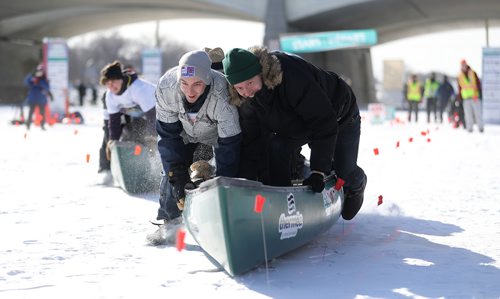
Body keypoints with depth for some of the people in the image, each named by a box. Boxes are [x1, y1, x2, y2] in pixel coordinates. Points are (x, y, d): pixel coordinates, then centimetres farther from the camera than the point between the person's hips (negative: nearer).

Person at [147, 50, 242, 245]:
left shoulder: (222, 95, -43)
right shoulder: (166, 88, -35)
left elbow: (229, 145, -34)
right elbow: (168, 134, -24)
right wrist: (178, 177, -30)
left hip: (219, 131, -2)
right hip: (183, 130, 2)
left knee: (228, 171, -14)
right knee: (172, 173, -7)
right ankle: (169, 221, 8)